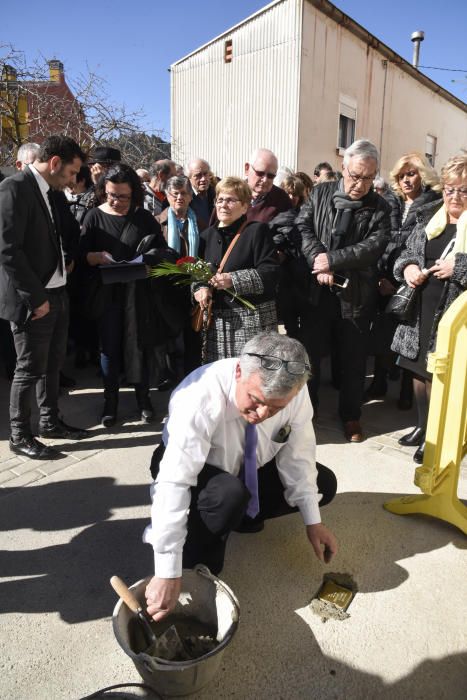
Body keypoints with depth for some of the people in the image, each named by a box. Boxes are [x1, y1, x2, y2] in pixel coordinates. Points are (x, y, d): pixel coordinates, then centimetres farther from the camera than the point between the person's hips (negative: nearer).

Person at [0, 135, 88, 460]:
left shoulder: (54, 192, 10)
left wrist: (69, 258, 8)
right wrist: (36, 298, -20)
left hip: (58, 293, 8)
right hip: (32, 299, -8)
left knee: (53, 364, 18)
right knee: (30, 368, 3)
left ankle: (50, 421, 34)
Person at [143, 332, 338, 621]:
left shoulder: (294, 392, -25)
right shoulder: (201, 398, -39)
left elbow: (297, 455, -13)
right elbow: (174, 484, -41)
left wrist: (313, 522, -15)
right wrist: (169, 574, -41)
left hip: (250, 471, 5)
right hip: (198, 474, -5)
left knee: (324, 484, -4)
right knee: (229, 494, -37)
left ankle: (240, 515, 9)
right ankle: (198, 564, -7)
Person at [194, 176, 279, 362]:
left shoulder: (257, 231, -1)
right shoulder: (207, 235, 16)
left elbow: (271, 272, -10)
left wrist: (233, 280, -18)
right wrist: (202, 288, -4)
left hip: (251, 318, -5)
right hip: (216, 319, 5)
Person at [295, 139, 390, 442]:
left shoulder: (379, 208, 0)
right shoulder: (320, 193, 5)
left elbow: (375, 246, -12)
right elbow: (302, 227, -3)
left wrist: (332, 259, -19)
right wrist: (318, 262, -18)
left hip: (356, 294, -1)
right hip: (316, 290, 1)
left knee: (353, 359, 10)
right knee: (310, 352, 12)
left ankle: (351, 415, 29)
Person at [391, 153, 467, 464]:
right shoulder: (430, 215, 8)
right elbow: (407, 252, 13)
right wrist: (408, 267, -7)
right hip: (419, 310, 5)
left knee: (438, 377, 3)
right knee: (419, 371, 16)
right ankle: (423, 426, 37)